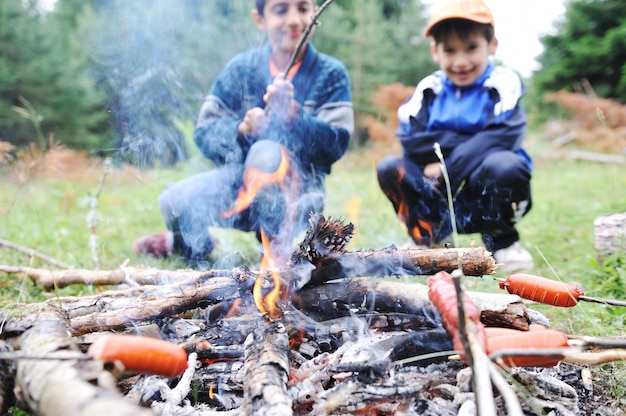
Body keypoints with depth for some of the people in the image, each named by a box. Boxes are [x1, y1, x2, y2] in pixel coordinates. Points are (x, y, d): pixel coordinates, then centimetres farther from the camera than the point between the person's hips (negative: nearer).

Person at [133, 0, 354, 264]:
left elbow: (335, 145, -13)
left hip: (298, 190, -2)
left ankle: (277, 248, -10)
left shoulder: (331, 74, -3)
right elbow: (204, 132, -1)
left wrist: (291, 112, -29)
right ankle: (195, 246, 15)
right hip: (242, 182, 3)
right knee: (174, 201, -22)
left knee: (266, 152, -35)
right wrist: (240, 130, -23)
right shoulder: (241, 68, 3)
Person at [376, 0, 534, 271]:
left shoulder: (503, 84, -6)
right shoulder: (430, 89, 4)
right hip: (440, 199, 3)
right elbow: (410, 138, -8)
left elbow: (502, 138, -21)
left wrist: (449, 167, -21)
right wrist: (463, 144, -15)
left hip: (487, 192, -3)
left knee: (504, 164, -35)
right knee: (388, 168, -15)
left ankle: (501, 240, -6)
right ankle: (428, 238, 4)